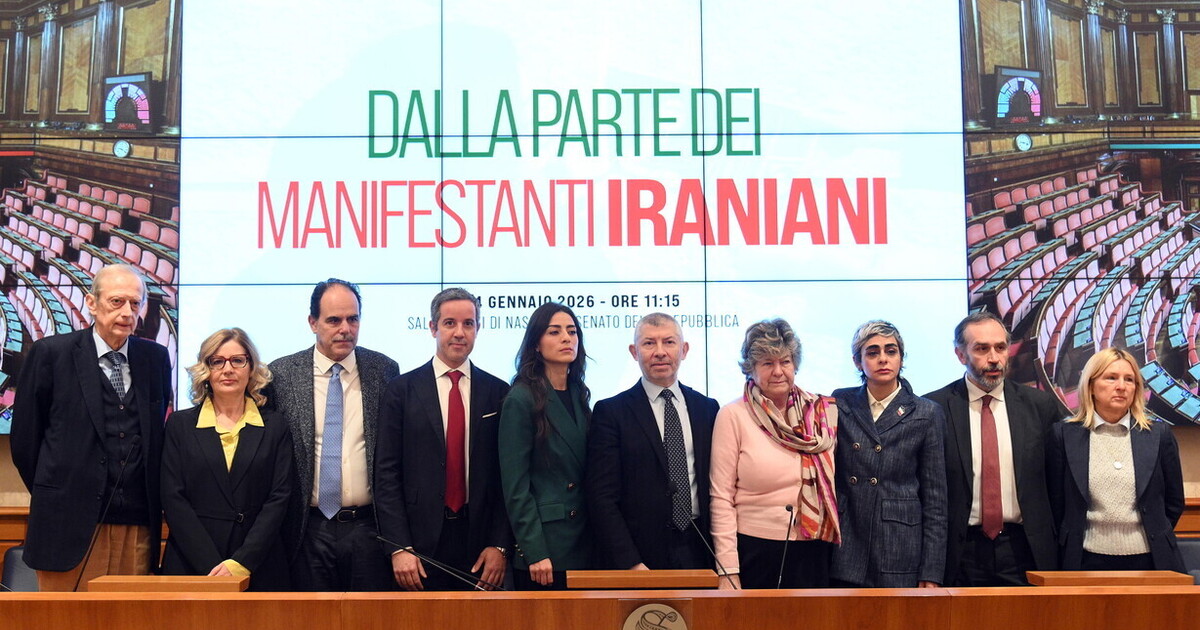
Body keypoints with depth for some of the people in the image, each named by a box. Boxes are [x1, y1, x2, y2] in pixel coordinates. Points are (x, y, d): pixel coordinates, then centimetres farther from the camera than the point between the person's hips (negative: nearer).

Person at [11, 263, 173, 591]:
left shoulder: (155, 358, 10)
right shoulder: (51, 353, -1)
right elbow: (24, 438, 3)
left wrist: (153, 499, 12)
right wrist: (52, 497, 6)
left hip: (139, 524, 3)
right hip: (72, 524, -3)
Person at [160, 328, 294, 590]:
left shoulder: (275, 427, 5)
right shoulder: (180, 424, 6)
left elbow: (279, 497, -1)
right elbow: (173, 498, -1)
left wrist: (241, 563, -12)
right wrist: (211, 567, -12)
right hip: (191, 566, 0)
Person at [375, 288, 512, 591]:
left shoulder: (498, 392, 5)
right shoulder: (401, 390, 1)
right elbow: (386, 473, -2)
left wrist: (500, 545, -4)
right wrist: (399, 548, -8)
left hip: (480, 541, 1)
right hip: (421, 540, -1)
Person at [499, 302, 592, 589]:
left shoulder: (579, 396, 12)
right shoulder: (521, 399, -9)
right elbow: (515, 486, -12)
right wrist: (534, 553, -16)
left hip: (583, 544, 6)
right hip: (545, 545, -6)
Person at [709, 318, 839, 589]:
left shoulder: (823, 412, 5)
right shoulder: (733, 416, -4)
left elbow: (834, 482, 15)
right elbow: (721, 498, -5)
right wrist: (727, 571, -9)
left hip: (814, 554, 3)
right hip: (755, 553, -3)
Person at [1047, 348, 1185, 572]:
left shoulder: (1159, 435, 5)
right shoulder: (1064, 435, 2)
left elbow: (1174, 503, 12)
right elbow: (1056, 504, 5)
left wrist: (1157, 539, 9)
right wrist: (1071, 547, 5)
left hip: (1147, 562, 1)